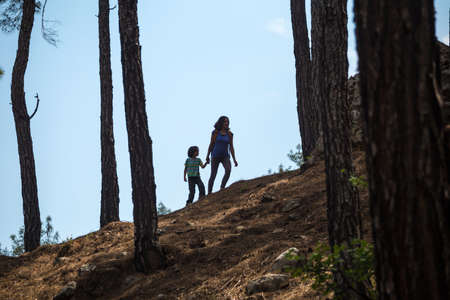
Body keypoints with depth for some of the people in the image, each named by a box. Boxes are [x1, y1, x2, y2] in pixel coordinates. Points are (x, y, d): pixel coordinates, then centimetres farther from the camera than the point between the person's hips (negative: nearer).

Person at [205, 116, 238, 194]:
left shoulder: (229, 134, -1)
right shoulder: (215, 132, -6)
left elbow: (231, 147, 1)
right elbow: (211, 145, 0)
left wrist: (234, 160, -3)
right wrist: (207, 156, 2)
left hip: (225, 156, 1)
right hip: (215, 156, -1)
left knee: (228, 170, -26)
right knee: (213, 175, -1)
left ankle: (222, 188, -16)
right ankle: (209, 193, 13)